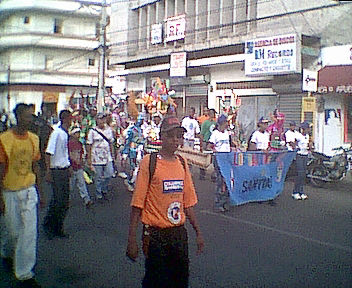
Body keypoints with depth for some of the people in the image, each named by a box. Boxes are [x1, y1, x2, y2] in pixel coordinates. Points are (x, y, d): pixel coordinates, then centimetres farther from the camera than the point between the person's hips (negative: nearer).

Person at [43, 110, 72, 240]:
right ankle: (48, 225, 15)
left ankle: (58, 228, 20)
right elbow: (48, 153, -17)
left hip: (65, 170, 8)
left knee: (64, 201, 10)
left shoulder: (66, 134, 10)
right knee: (57, 201, -3)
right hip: (57, 171, -8)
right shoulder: (56, 133, -14)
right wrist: (48, 172, -19)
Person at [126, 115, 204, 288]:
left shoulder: (182, 163, 7)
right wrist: (132, 240, -13)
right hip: (155, 235, -5)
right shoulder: (149, 162, -9)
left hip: (179, 233, 5)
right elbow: (138, 204, -10)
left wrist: (198, 232, 13)